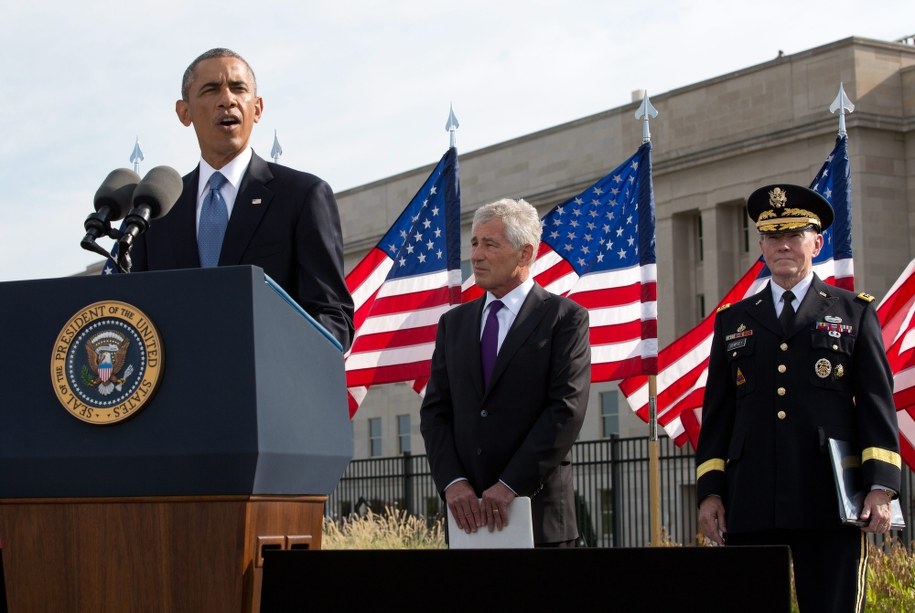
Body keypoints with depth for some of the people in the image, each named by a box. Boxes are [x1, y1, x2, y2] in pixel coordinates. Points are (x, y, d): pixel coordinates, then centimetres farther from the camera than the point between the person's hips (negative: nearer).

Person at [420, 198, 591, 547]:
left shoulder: (565, 318, -1)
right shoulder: (453, 323, 14)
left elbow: (567, 409, -10)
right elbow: (435, 410, 9)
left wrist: (511, 485, -15)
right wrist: (452, 482, -6)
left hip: (538, 512, -4)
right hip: (468, 510, 4)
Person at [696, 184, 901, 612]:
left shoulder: (855, 312, 11)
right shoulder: (733, 321, 17)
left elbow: (877, 404, 4)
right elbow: (716, 413, 14)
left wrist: (881, 487, -6)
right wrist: (709, 491, 4)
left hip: (831, 499, -2)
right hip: (751, 505, 2)